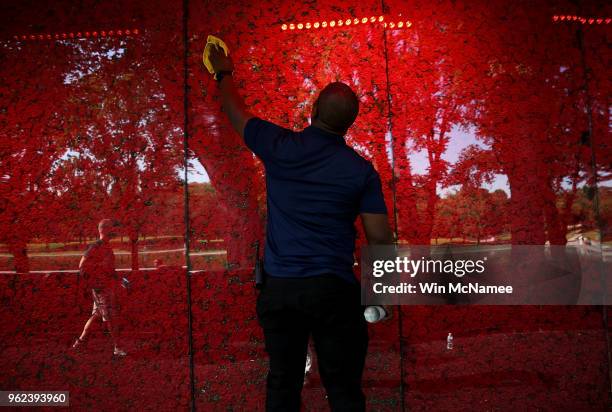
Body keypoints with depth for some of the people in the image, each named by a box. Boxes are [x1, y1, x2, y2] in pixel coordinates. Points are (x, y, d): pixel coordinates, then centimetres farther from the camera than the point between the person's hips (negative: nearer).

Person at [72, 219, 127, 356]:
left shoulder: (108, 247, 12)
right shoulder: (95, 247, -16)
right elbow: (82, 267, -18)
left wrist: (117, 277, 15)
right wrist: (92, 284, -18)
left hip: (108, 287, 9)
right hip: (100, 288, -9)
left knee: (96, 314, 18)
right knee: (107, 317, -4)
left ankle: (80, 340, 31)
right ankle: (116, 348, 1)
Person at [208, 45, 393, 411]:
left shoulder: (280, 147, -2)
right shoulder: (361, 170, -3)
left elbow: (236, 112, 16)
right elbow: (381, 240, -6)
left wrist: (224, 73, 34)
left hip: (279, 287, 2)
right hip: (333, 289, -1)